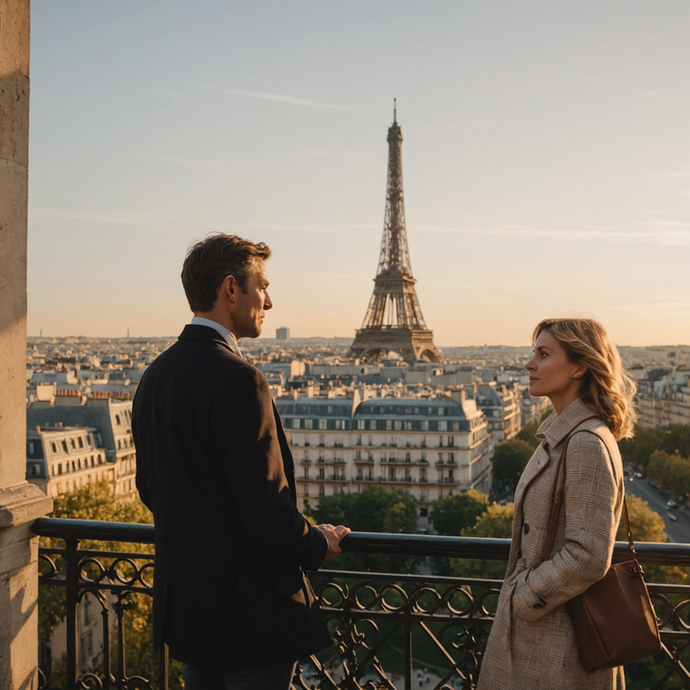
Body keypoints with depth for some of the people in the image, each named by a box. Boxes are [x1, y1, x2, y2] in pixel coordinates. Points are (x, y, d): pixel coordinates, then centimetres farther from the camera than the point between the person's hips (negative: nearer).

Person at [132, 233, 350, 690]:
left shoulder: (155, 376, 5)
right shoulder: (237, 380, -23)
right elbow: (266, 503, -24)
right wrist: (317, 545, -6)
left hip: (186, 600, 9)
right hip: (250, 609, -9)